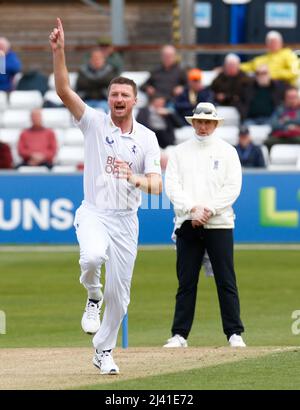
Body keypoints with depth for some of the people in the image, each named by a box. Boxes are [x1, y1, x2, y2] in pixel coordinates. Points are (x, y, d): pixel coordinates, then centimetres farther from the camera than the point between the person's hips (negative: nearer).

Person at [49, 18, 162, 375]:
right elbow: (63, 90, -13)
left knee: (119, 292, 4)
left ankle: (104, 350, 24)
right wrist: (58, 52, -26)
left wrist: (136, 179, -29)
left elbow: (156, 185, -6)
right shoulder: (94, 123, 0)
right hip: (93, 213, -2)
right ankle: (92, 297, -2)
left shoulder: (147, 138, 2)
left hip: (126, 219, 2)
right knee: (93, 256, -35)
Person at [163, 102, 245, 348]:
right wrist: (193, 209, -13)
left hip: (219, 224, -1)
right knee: (186, 282, 2)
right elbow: (172, 186, 1)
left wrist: (208, 210, -14)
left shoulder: (227, 151, 6)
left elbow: (233, 188, -2)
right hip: (187, 226, 1)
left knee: (226, 281, -3)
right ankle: (180, 335, 4)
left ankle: (234, 334, 1)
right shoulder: (180, 152, 11)